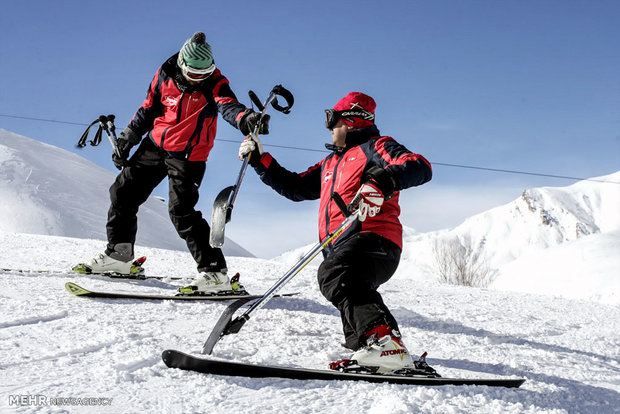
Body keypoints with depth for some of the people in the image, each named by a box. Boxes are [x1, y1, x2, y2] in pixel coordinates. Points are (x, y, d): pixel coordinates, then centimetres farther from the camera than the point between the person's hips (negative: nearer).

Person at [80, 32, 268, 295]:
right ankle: (118, 255, 30)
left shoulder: (214, 83, -16)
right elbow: (149, 108, 10)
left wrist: (245, 119, -59)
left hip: (188, 156, -6)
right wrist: (128, 138, 12)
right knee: (122, 193, 11)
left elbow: (228, 105, -36)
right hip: (154, 146, 6)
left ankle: (215, 273, -15)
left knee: (181, 211, -17)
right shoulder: (166, 75, -4)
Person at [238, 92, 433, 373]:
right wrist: (260, 161, 34)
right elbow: (296, 187, 39)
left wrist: (389, 176, -29)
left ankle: (385, 341, -48)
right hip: (339, 250, 10)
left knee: (334, 274, -35)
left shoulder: (376, 147, 9)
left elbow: (421, 167, -8)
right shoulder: (331, 162, 34)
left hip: (373, 239, -10)